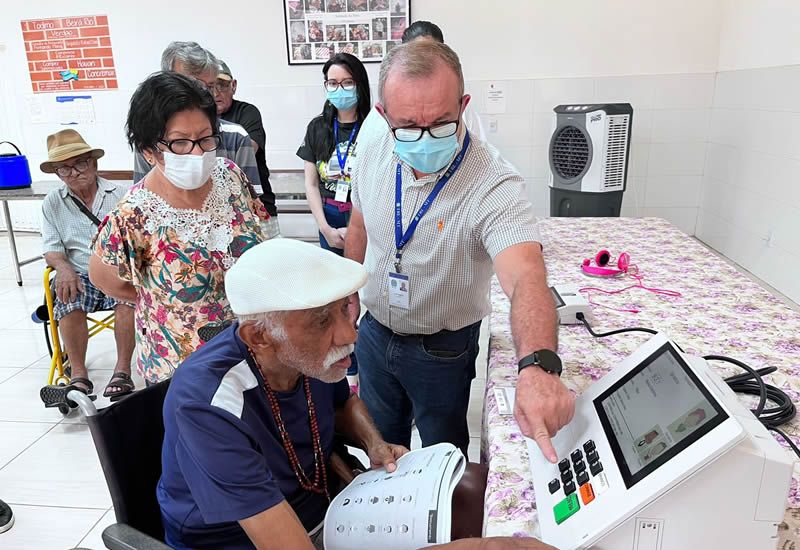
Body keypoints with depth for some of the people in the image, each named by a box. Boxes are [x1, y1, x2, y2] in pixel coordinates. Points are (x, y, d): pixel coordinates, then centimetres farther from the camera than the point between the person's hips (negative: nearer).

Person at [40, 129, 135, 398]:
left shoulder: (120, 194, 6)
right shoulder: (52, 203, 12)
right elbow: (51, 248, 9)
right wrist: (64, 268, -13)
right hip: (79, 274, 2)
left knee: (127, 296, -33)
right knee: (68, 302, -30)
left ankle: (123, 370, -28)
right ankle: (78, 374, -21)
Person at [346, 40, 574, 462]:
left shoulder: (494, 185, -30)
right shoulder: (371, 159, -13)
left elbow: (525, 277, -45)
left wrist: (537, 366, -62)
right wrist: (349, 297, 12)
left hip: (443, 349, -4)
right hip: (374, 331, 5)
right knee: (381, 439, 28)